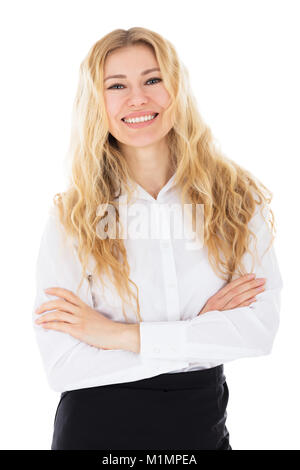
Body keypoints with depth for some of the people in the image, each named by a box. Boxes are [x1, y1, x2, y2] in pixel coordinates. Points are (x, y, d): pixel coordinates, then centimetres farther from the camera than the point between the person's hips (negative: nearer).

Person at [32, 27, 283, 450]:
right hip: (96, 427, -1)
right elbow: (61, 367, -16)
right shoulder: (70, 216, -10)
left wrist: (120, 334, -18)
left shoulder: (238, 198, -6)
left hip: (203, 424, 2)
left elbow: (261, 327, -16)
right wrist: (201, 331, -16)